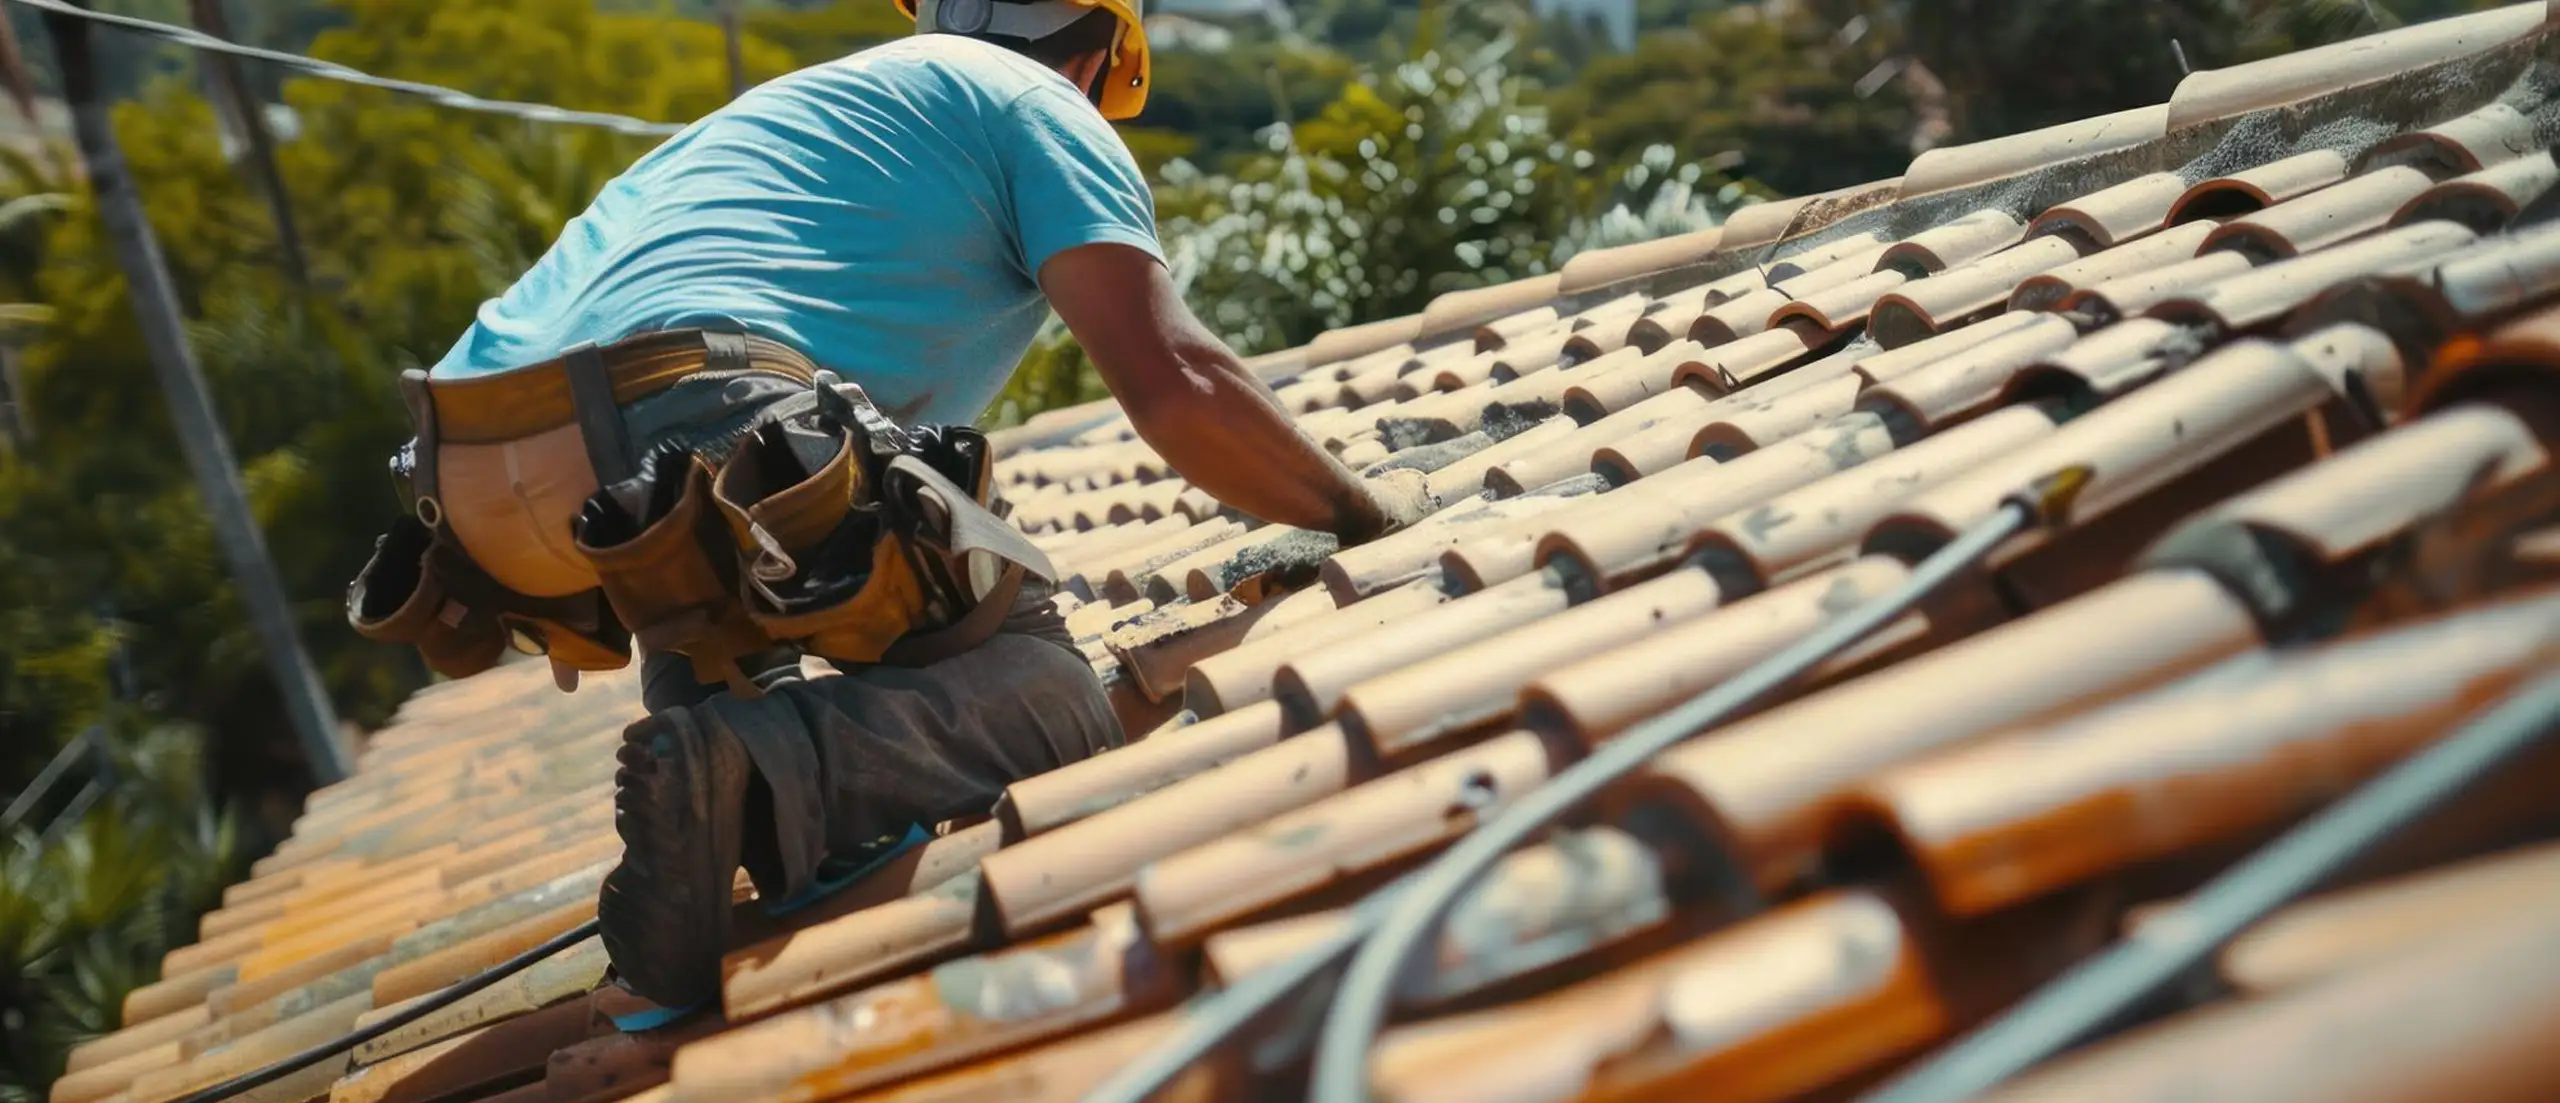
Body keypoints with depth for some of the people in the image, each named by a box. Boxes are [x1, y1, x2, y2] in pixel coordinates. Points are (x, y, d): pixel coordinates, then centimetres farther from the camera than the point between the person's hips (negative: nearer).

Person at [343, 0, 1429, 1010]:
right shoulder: (1039, 104, 17)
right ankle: (748, 773, -23)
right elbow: (1171, 383, 2)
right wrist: (1360, 510, 20)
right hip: (698, 429, -8)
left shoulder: (801, 99, 40)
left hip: (472, 477, 8)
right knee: (1052, 698, 3)